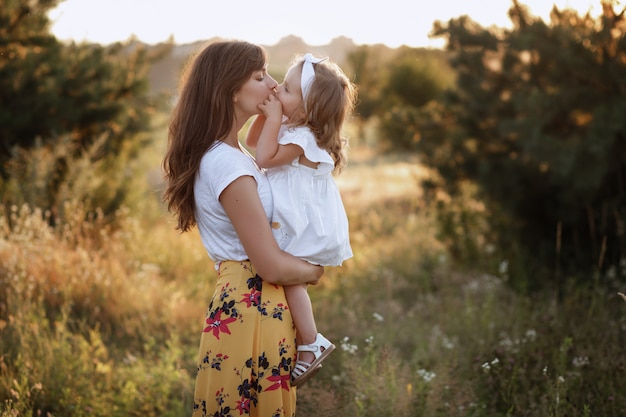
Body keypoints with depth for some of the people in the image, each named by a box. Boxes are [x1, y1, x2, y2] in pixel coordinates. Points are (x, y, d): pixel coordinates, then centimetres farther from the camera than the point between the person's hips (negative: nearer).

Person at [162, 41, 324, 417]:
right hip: (251, 309, -10)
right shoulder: (227, 164, -20)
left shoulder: (232, 154, 10)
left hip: (263, 305, 10)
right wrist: (315, 271, -2)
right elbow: (272, 266, -20)